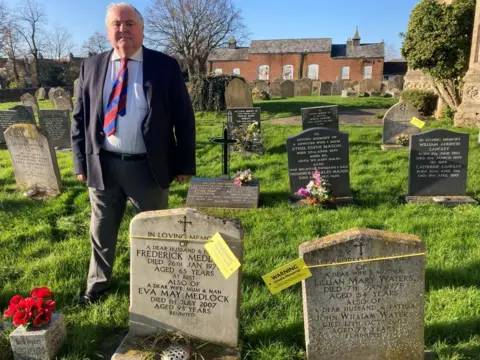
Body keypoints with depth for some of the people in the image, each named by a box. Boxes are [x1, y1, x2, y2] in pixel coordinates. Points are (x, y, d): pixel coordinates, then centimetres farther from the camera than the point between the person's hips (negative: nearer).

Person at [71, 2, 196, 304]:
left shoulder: (166, 66, -2)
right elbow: (79, 118, 9)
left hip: (149, 166, -2)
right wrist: (81, 162, 4)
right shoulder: (92, 67, 6)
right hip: (103, 165, 3)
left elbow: (185, 118, -2)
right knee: (102, 230, 18)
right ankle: (98, 281, 42)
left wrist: (185, 164, -6)